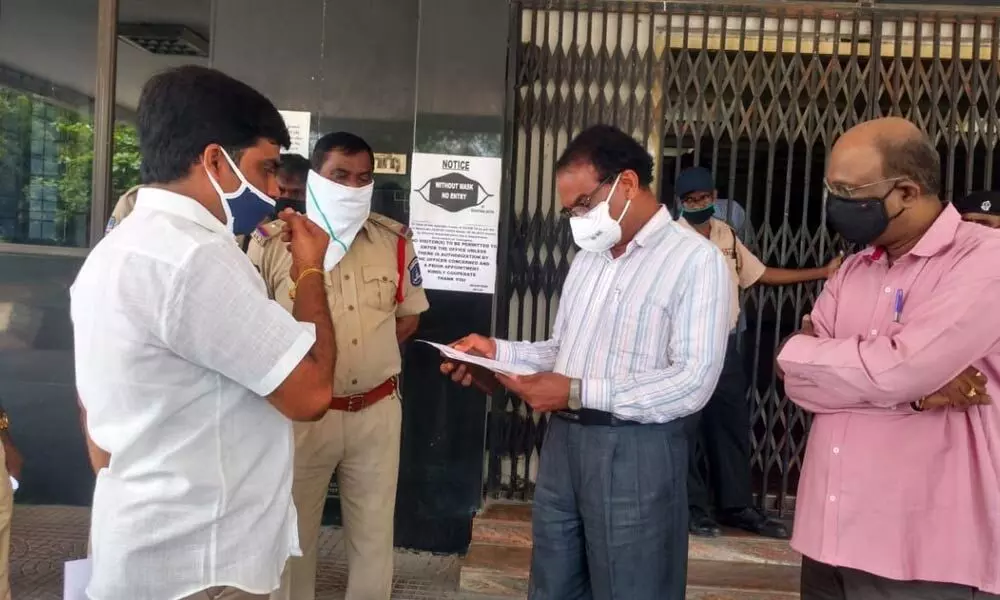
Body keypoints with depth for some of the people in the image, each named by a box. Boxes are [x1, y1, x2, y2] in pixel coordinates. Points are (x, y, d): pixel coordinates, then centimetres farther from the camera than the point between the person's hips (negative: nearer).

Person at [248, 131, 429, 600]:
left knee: (374, 534, 14)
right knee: (292, 532, 15)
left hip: (377, 411, 2)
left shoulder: (395, 241, 2)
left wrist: (364, 353, 0)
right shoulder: (271, 241, -6)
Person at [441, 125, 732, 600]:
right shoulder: (589, 257, 15)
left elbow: (692, 383, -19)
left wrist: (578, 393, -22)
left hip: (634, 454, -7)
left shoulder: (696, 259, -11)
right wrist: (498, 351, 0)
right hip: (562, 443, 7)